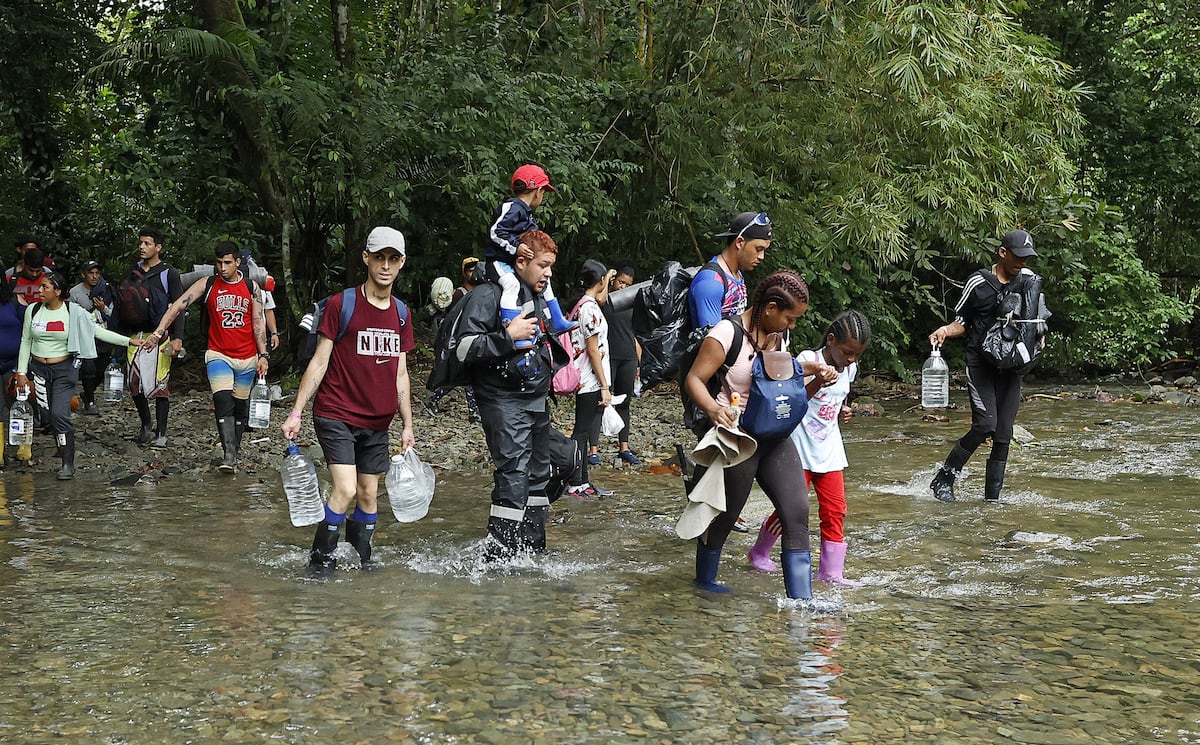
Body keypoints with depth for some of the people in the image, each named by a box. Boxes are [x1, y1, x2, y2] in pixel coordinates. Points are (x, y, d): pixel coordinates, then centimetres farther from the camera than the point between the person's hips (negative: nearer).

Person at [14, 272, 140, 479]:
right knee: (49, 415, 3)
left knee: (60, 414, -15)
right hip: (39, 368, 4)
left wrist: (129, 341, -11)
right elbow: (25, 342, 9)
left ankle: (68, 464, -12)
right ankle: (64, 453, 20)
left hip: (64, 369, -4)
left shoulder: (74, 313, -6)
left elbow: (98, 332, -5)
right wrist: (21, 372, 5)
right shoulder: (33, 310, 2)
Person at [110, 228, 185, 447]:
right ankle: (146, 425, 24)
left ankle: (161, 433, 1)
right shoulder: (133, 271, 14)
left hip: (158, 336, -5)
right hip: (134, 336, 5)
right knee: (135, 384, 5)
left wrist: (178, 338, -16)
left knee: (159, 385, -5)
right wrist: (114, 331, 13)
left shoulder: (169, 274, -2)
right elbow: (119, 303, 19)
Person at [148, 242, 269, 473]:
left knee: (240, 405, 9)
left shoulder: (251, 287, 3)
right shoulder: (206, 285, -1)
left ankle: (235, 448, 25)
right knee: (223, 400, -19)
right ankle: (228, 454, -24)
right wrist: (159, 331, -17)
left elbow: (258, 322, 4)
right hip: (218, 354, -2)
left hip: (247, 357, 2)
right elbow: (178, 306, -6)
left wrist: (263, 354, -2)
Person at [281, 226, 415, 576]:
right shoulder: (340, 304, -7)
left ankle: (361, 562, 23)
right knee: (345, 489, -16)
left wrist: (407, 425, 13)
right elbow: (319, 361, -5)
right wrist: (296, 412, -9)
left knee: (369, 494, 9)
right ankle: (320, 563, -3)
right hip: (335, 415, -5)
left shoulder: (402, 313, 9)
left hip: (377, 422, 5)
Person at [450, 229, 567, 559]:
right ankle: (497, 557, -15)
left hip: (537, 400, 9)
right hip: (504, 402, -9)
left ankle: (533, 548, 25)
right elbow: (464, 348, -21)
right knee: (513, 479, -16)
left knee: (538, 475, 14)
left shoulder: (539, 299, 17)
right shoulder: (489, 295, -12)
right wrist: (509, 336, -24)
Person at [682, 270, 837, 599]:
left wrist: (812, 369, 10)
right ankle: (704, 581, 33)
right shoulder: (728, 333, -15)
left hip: (775, 436, 7)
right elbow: (694, 379, -17)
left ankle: (801, 600, -2)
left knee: (797, 511, -4)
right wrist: (713, 409, -36)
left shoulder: (777, 335, 9)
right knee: (725, 515, 7)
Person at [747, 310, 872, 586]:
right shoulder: (808, 360, -15)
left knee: (835, 510, 2)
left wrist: (843, 412, 4)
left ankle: (832, 572, 9)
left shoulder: (850, 369, 6)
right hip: (800, 450, -6)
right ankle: (759, 553, 25)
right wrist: (816, 382, -41)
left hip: (829, 451, 6)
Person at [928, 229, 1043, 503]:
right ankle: (943, 480, -6)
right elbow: (962, 321, 3)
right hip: (981, 364, -5)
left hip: (1011, 365, 5)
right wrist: (945, 330, -16)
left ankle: (992, 496, 10)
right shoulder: (979, 283, -5)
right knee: (985, 424, -20)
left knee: (1004, 436, 1)